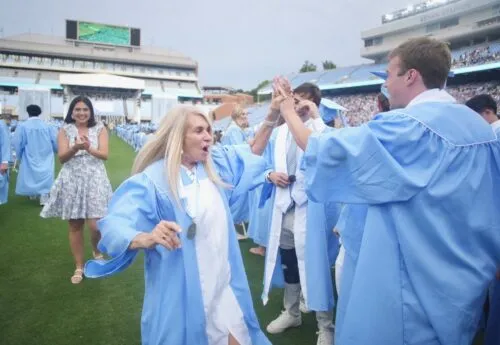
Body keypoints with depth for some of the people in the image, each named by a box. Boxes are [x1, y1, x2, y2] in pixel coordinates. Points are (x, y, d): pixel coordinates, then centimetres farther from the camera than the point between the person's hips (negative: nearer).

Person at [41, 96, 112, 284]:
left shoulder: (100, 129, 4)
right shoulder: (65, 130, 4)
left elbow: (104, 155, -6)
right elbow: (62, 157, -5)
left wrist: (89, 148, -25)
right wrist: (75, 148, -25)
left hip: (94, 180, -1)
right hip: (72, 181, 1)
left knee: (95, 225, -9)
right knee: (75, 226, 7)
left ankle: (97, 251, 25)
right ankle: (79, 267, 23)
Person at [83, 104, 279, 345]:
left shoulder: (216, 164, 4)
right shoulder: (153, 179, -16)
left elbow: (253, 152, 17)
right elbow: (114, 226, -25)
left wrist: (272, 118, 2)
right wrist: (146, 238, -46)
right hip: (180, 295, -6)